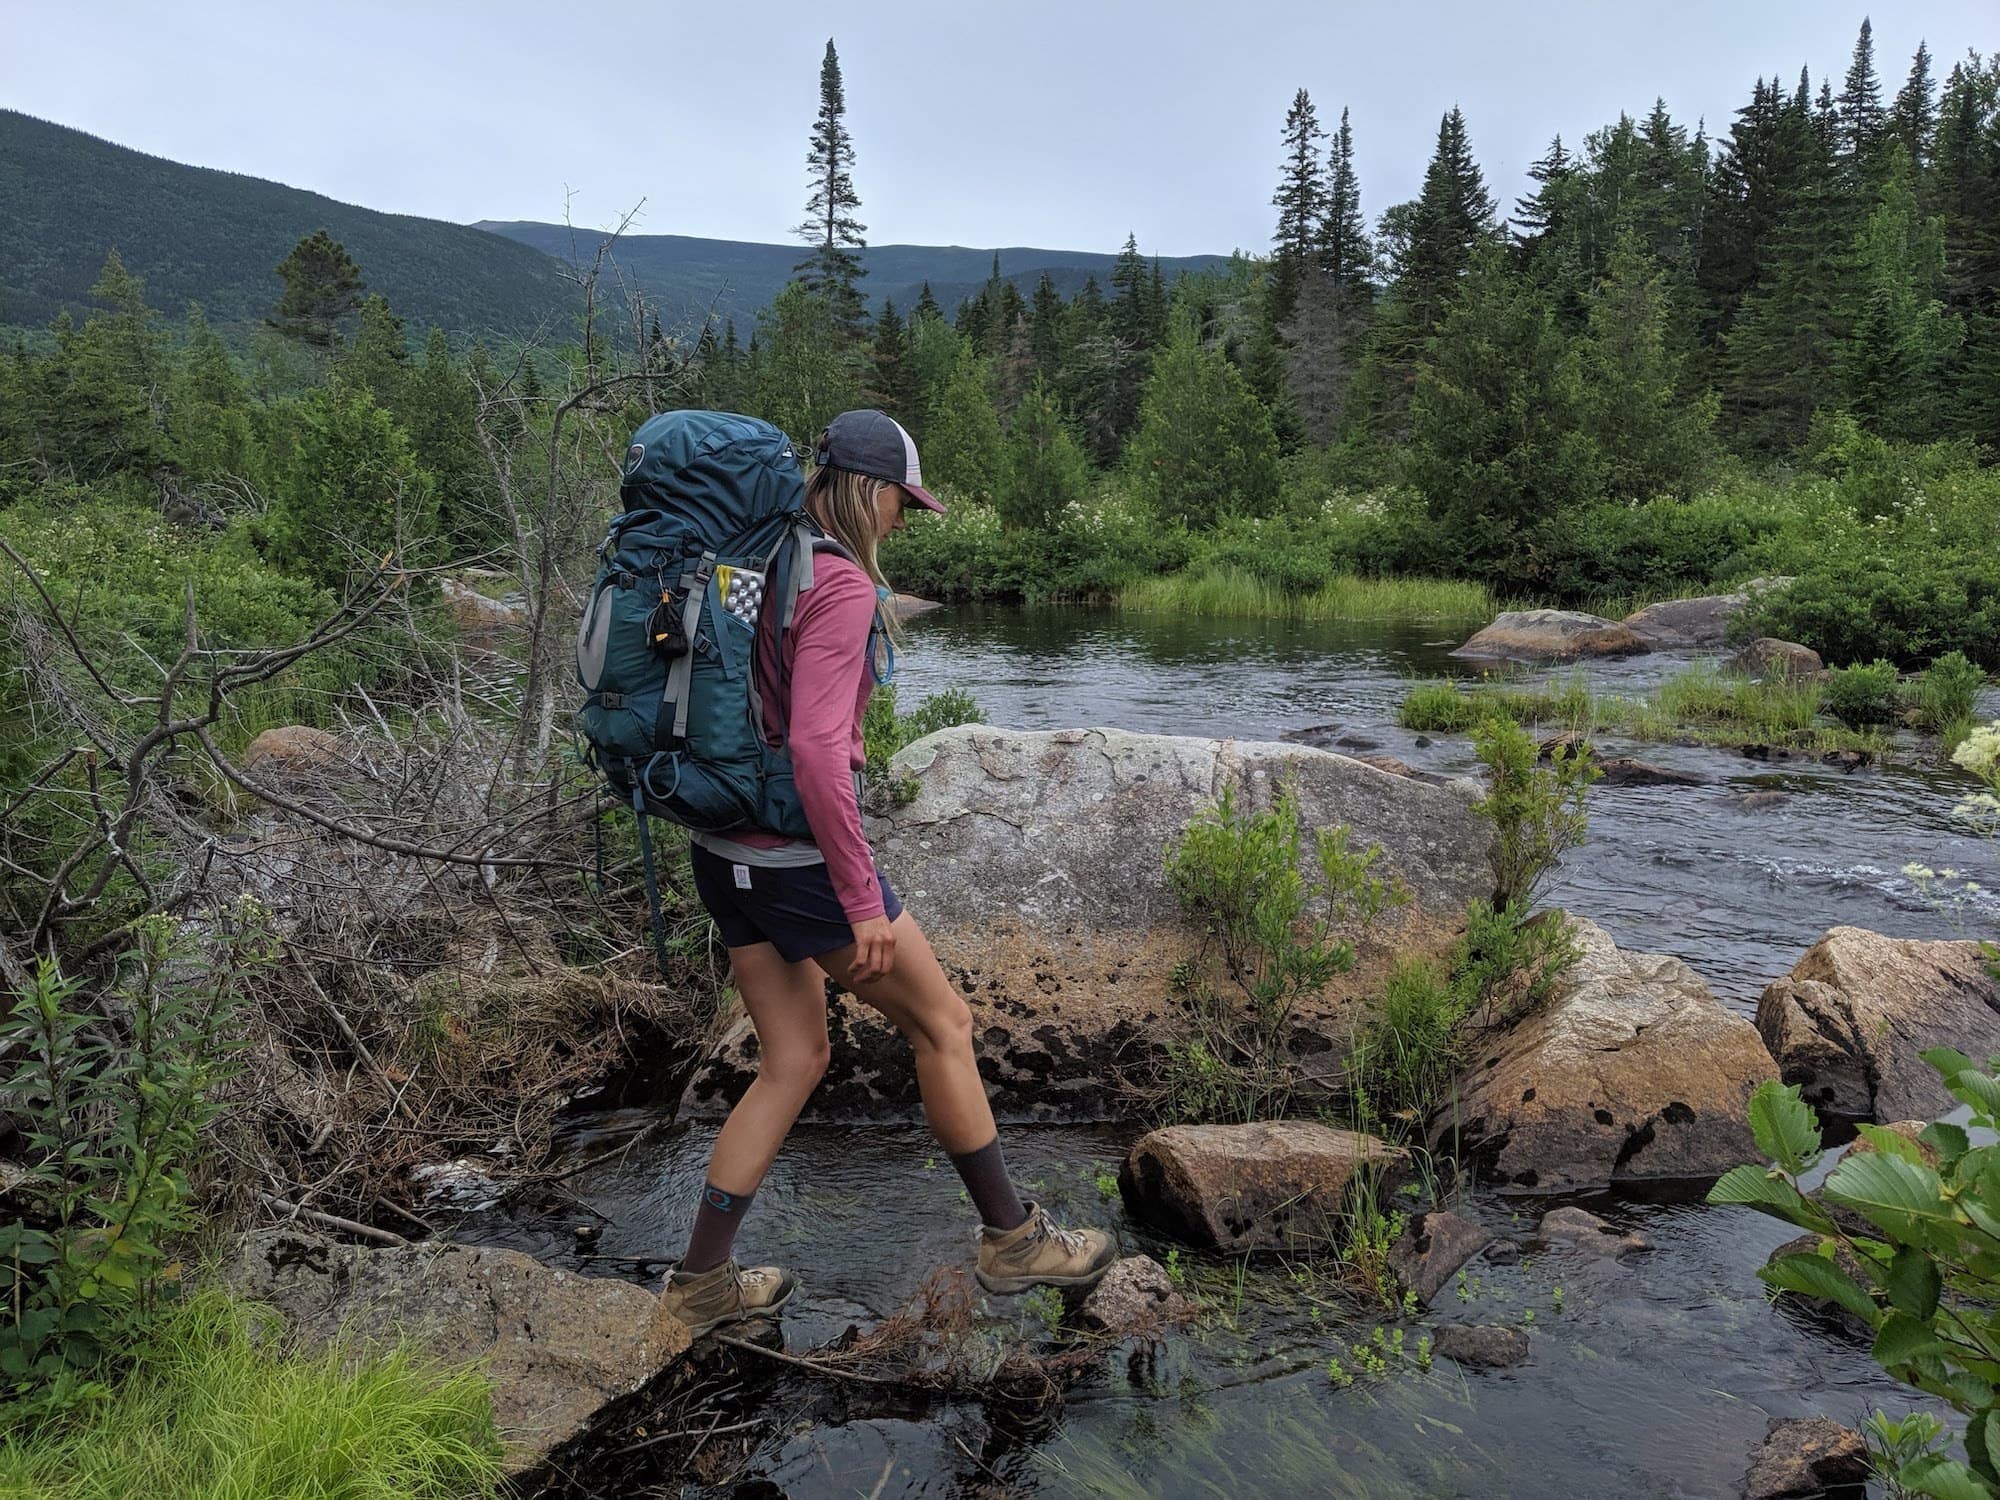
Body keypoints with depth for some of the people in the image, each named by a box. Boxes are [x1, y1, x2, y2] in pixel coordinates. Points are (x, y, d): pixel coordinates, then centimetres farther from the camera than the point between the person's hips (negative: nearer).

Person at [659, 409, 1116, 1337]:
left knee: (795, 1060, 18)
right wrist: (862, 900, -22)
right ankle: (1012, 1239, 23)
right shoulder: (843, 586, -17)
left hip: (729, 852, 9)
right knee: (943, 1023, 8)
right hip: (798, 855, -9)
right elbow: (816, 747, -26)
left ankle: (703, 1279, 24)